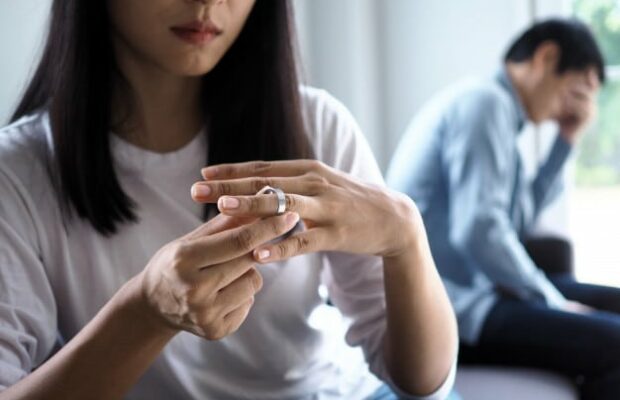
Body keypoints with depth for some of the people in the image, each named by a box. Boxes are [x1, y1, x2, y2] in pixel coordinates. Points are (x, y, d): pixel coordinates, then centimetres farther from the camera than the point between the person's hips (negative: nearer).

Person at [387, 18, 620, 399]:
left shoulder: (496, 107, 18)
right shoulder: (485, 101, -13)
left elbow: (519, 220, 18)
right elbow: (479, 230, -24)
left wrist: (567, 141, 15)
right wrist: (556, 303, -12)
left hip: (472, 284, 11)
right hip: (447, 304, -11)